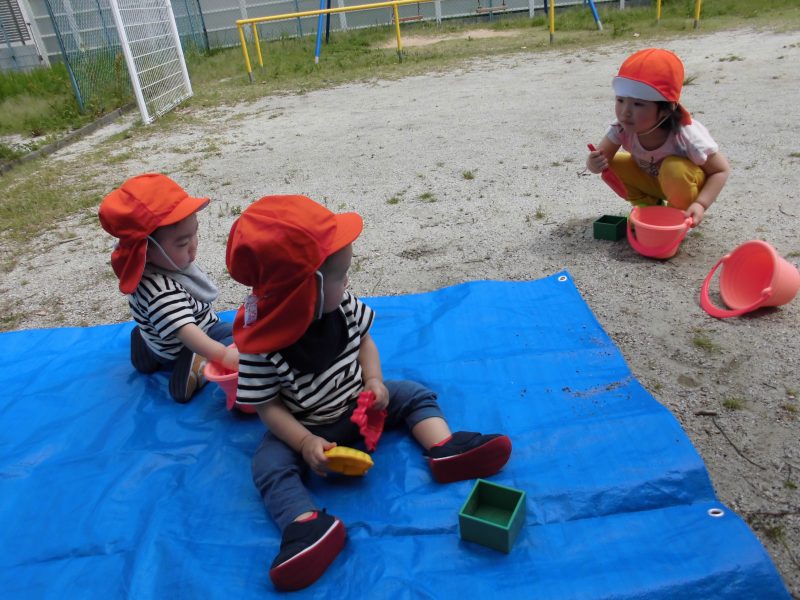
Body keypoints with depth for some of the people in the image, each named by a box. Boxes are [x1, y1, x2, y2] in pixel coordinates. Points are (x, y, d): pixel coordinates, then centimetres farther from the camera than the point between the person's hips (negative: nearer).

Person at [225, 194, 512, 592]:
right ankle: (308, 525, -35)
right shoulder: (259, 344, -30)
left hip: (359, 405, 4)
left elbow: (363, 339, 1)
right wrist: (305, 443, -28)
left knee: (412, 394, -3)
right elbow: (267, 406, -19)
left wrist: (374, 380, -14)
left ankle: (446, 449, -18)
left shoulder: (341, 304, -17)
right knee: (269, 465, -24)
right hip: (305, 427, -4)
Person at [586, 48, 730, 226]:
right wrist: (595, 163, -46)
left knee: (674, 169, -37)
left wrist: (700, 204, -37)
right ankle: (648, 206, 3)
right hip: (652, 179, 5)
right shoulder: (622, 128, -26)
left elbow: (722, 170, -23)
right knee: (611, 165, -16)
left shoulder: (686, 136, -35)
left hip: (686, 181, -4)